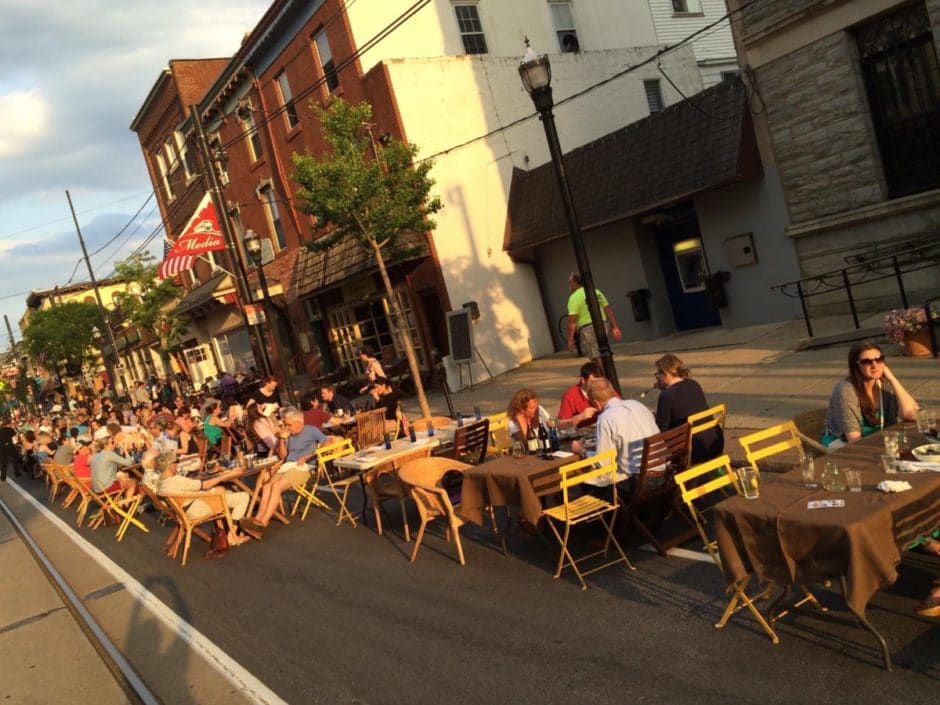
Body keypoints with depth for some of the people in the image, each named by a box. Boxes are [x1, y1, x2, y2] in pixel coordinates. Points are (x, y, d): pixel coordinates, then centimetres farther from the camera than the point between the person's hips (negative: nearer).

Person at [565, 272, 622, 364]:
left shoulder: (574, 297, -6)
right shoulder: (597, 292, 14)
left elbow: (572, 320, -12)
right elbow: (609, 310, 11)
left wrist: (570, 338, -8)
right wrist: (615, 327, 12)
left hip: (588, 328, -7)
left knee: (597, 357, -3)